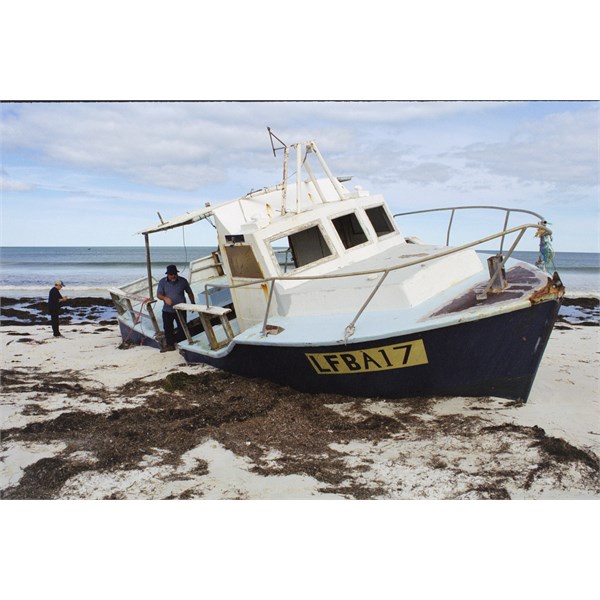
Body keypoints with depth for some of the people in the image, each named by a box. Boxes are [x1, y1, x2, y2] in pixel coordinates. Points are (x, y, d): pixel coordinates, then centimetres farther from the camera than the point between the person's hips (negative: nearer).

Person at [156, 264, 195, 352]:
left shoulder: (183, 281, -4)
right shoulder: (162, 282, -3)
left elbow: (189, 292, 7)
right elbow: (158, 294, -8)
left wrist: (193, 304, 6)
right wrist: (165, 298, -30)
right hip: (167, 311, 2)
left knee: (182, 328, 4)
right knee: (168, 328, 8)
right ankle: (170, 345, 21)